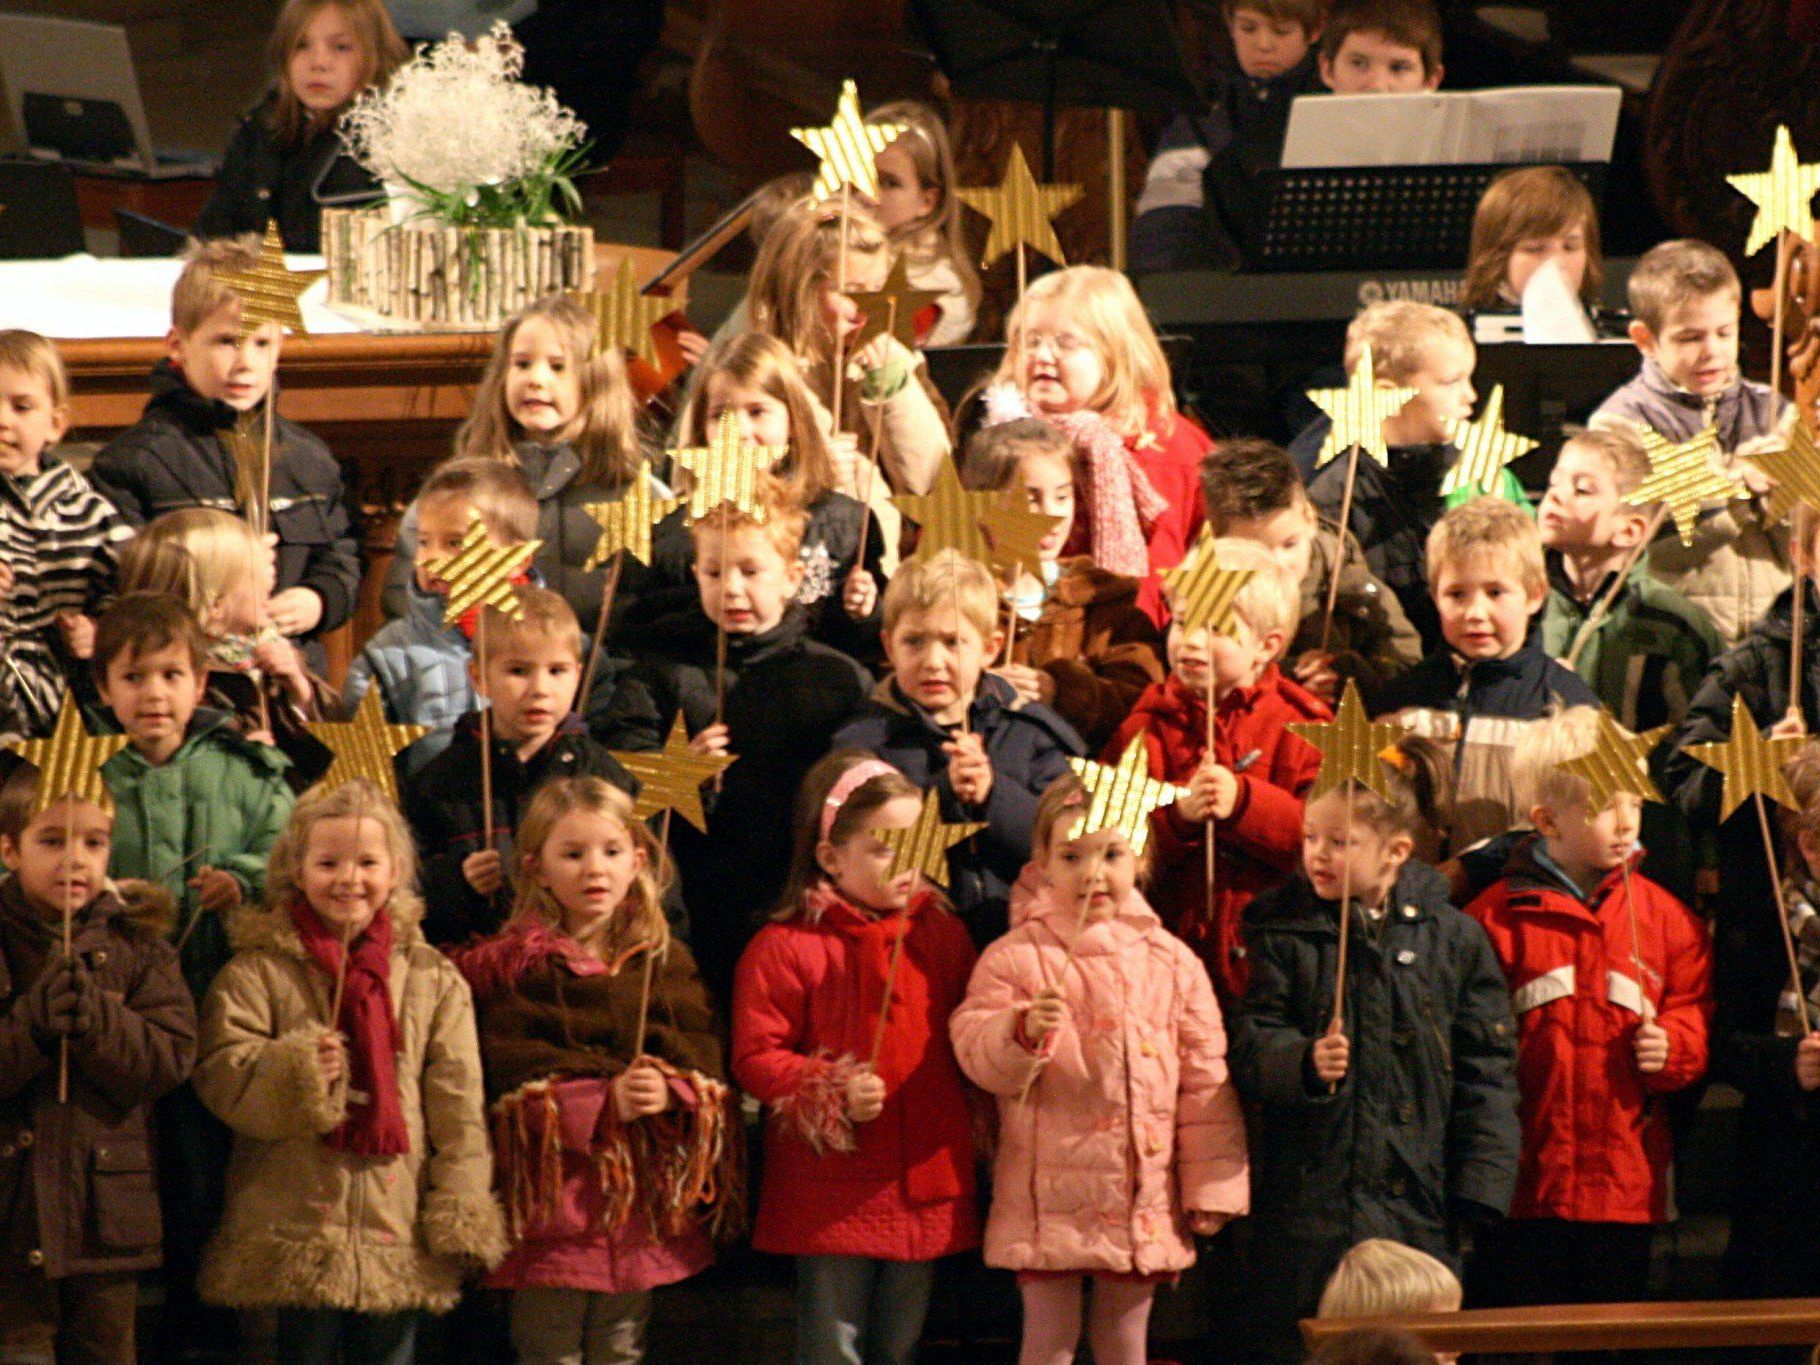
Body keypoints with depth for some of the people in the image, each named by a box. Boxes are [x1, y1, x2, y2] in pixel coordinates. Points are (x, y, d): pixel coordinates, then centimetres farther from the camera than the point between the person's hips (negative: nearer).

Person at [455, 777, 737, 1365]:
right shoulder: (511, 966, -1)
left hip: (645, 1198, 3)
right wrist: (606, 1102, -22)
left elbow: (704, 1064, 2)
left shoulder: (664, 960, 10)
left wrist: (670, 1094, -20)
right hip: (553, 1196, -3)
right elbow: (512, 1082, -11)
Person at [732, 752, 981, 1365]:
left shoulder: (943, 934, 8)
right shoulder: (786, 947, -9)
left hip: (927, 1187, 5)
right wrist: (833, 1095, -22)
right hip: (831, 1193, -5)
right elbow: (756, 1057, -11)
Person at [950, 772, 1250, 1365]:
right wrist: (1025, 1032, -31)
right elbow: (978, 1056, -10)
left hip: (1142, 1200, 3)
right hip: (1051, 1197, -3)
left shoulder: (1171, 962, 4)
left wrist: (1213, 1184, 5)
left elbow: (1204, 1081, 7)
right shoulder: (1016, 959, -5)